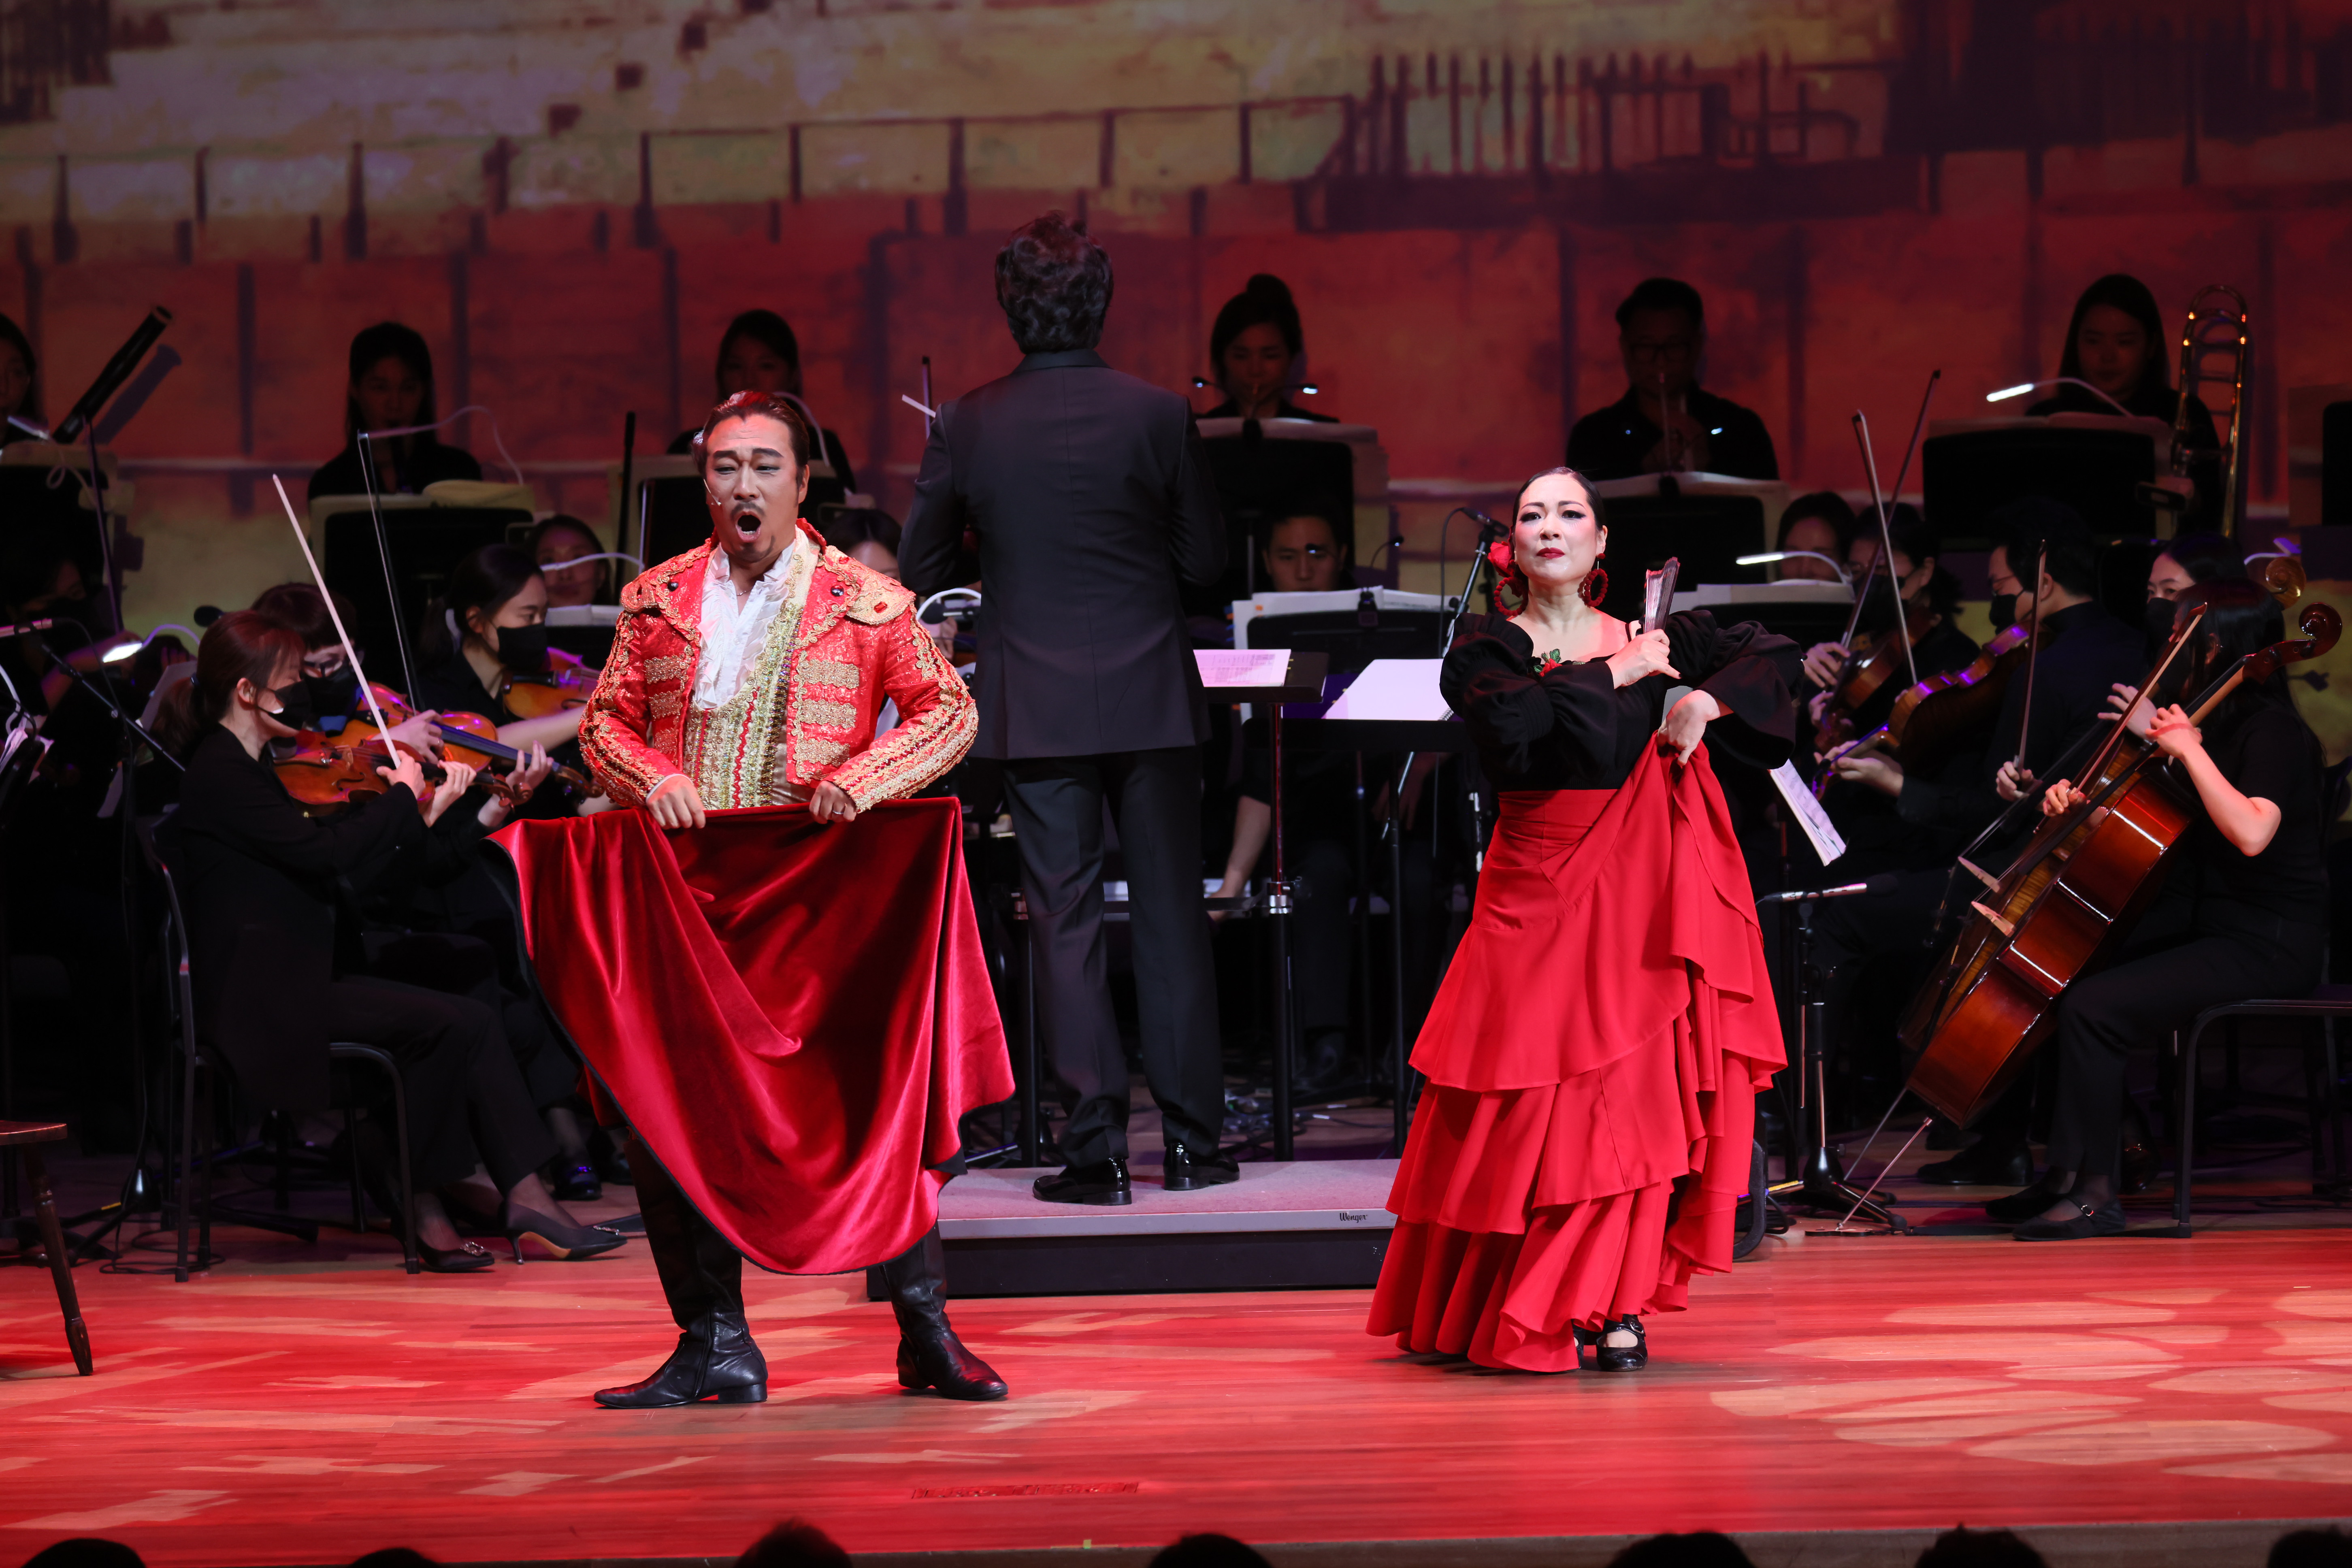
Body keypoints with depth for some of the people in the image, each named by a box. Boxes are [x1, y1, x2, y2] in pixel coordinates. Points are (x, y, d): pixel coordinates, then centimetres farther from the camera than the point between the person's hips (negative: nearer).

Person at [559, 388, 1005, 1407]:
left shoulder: (865, 603, 4)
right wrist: (653, 776, -8)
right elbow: (605, 720, 13)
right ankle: (715, 1343, 8)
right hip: (684, 892, 3)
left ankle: (926, 1331, 7)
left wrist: (864, 778, -15)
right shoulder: (659, 600, 12)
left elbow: (948, 712, 2)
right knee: (669, 1113, -1)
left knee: (871, 1097, -4)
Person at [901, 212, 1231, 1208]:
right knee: (1170, 914, 8)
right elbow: (1205, 559, 0)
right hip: (1150, 697, 0)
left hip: (1038, 706, 0)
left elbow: (920, 576, 2)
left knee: (1065, 921, 3)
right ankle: (1191, 1139, 12)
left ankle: (1095, 1145, -1)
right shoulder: (1157, 416, -7)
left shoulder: (966, 428, -5)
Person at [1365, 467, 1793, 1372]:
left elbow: (1774, 655, 12)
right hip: (1536, 892, -1)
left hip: (1640, 889, 2)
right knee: (1528, 1108, -4)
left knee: (1637, 1091, -6)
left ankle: (1614, 1305, -1)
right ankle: (1482, 1307, 9)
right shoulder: (1487, 648, 4)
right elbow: (1509, 720, -18)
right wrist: (1611, 676, -11)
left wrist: (1708, 701, -5)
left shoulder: (1652, 641, 10)